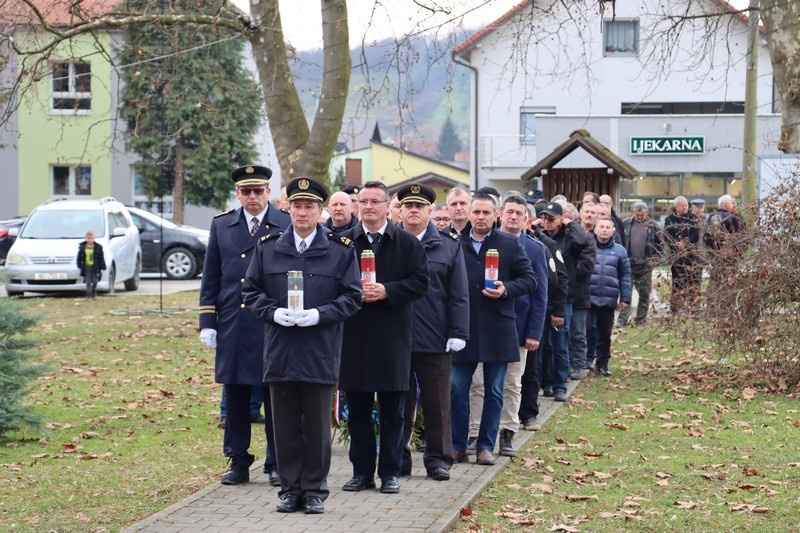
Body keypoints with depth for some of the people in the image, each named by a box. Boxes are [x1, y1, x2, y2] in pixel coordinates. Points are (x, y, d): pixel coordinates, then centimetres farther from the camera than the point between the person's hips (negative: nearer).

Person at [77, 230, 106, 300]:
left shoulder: (98, 247, -3)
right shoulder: (82, 247, 1)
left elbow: (101, 258, 0)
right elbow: (79, 257, 9)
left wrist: (103, 267, 0)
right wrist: (79, 265, 8)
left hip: (95, 267, 0)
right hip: (86, 267, 0)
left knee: (95, 281, 4)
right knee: (88, 282, 1)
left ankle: (94, 294, 22)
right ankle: (88, 296, 5)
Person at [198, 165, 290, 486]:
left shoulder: (288, 225, 0)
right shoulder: (221, 226, 10)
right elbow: (210, 279, 12)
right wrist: (207, 322, 5)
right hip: (233, 325, 3)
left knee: (275, 398, 2)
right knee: (235, 397, 6)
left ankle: (277, 464, 11)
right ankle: (238, 463, 15)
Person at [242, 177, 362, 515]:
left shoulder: (341, 250, 2)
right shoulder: (267, 247, 8)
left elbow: (352, 297, 0)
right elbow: (251, 291, 9)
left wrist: (319, 314, -14)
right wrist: (273, 312, -10)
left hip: (321, 352, -2)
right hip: (280, 351, 2)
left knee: (318, 425, 4)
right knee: (285, 424, 5)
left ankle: (315, 490, 13)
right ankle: (290, 488, 14)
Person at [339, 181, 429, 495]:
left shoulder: (407, 243, 3)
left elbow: (420, 282, -3)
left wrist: (386, 291, -15)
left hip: (392, 337, -1)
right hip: (353, 336, 2)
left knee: (392, 410, 2)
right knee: (357, 409, 6)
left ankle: (389, 472, 10)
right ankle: (362, 472, 13)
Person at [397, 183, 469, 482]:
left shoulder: (449, 245, 6)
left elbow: (459, 295, 4)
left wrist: (458, 333, -4)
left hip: (435, 340, 0)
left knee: (437, 404, 5)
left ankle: (438, 458, 13)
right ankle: (398, 458, 15)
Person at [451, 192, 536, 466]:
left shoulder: (510, 244, 4)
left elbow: (529, 278, 4)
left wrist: (506, 289, -14)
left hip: (497, 328, -1)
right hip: (462, 328, 1)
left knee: (494, 392, 5)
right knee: (456, 389, 0)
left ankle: (486, 446, 13)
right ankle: (458, 446, 10)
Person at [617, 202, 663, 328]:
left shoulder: (653, 226, 2)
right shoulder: (626, 223, 3)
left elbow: (660, 245, 7)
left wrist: (653, 259, -3)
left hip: (645, 266, 0)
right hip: (628, 264, 0)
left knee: (644, 294, 5)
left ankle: (640, 321, 13)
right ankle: (622, 319, -7)